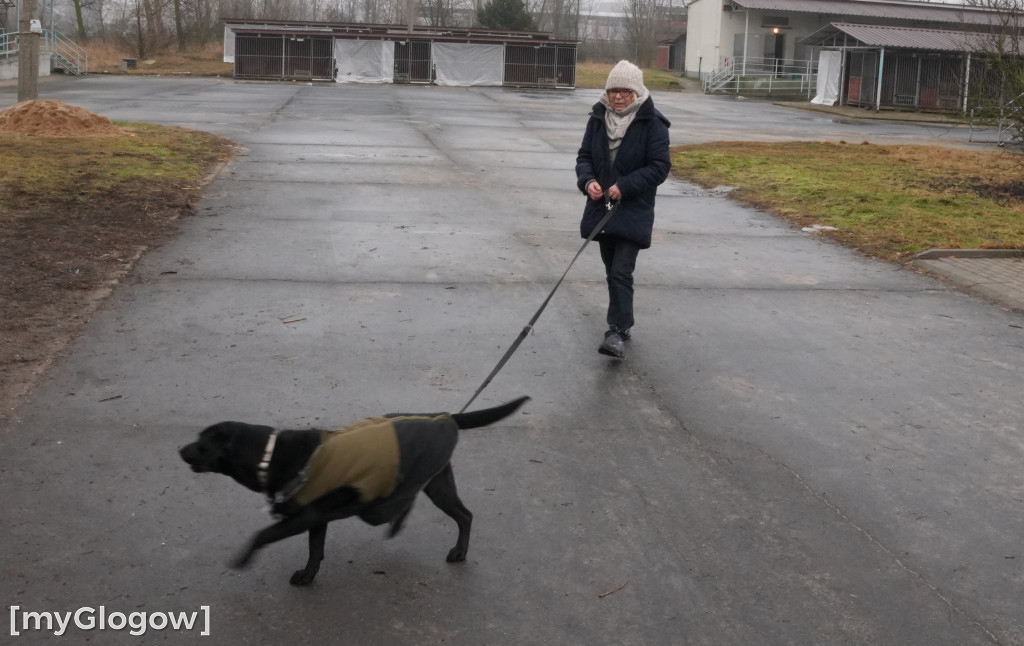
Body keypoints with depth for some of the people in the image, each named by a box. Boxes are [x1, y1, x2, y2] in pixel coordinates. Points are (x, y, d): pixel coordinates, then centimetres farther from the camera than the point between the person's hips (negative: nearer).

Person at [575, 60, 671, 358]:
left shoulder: (652, 124, -11)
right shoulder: (598, 119, 4)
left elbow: (660, 166, -12)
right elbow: (584, 155, 10)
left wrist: (624, 186, -19)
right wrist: (588, 180, -11)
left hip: (634, 211, -6)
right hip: (601, 207, 6)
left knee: (621, 272, -13)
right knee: (612, 271, 15)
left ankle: (618, 331, -11)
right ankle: (623, 322, 30)